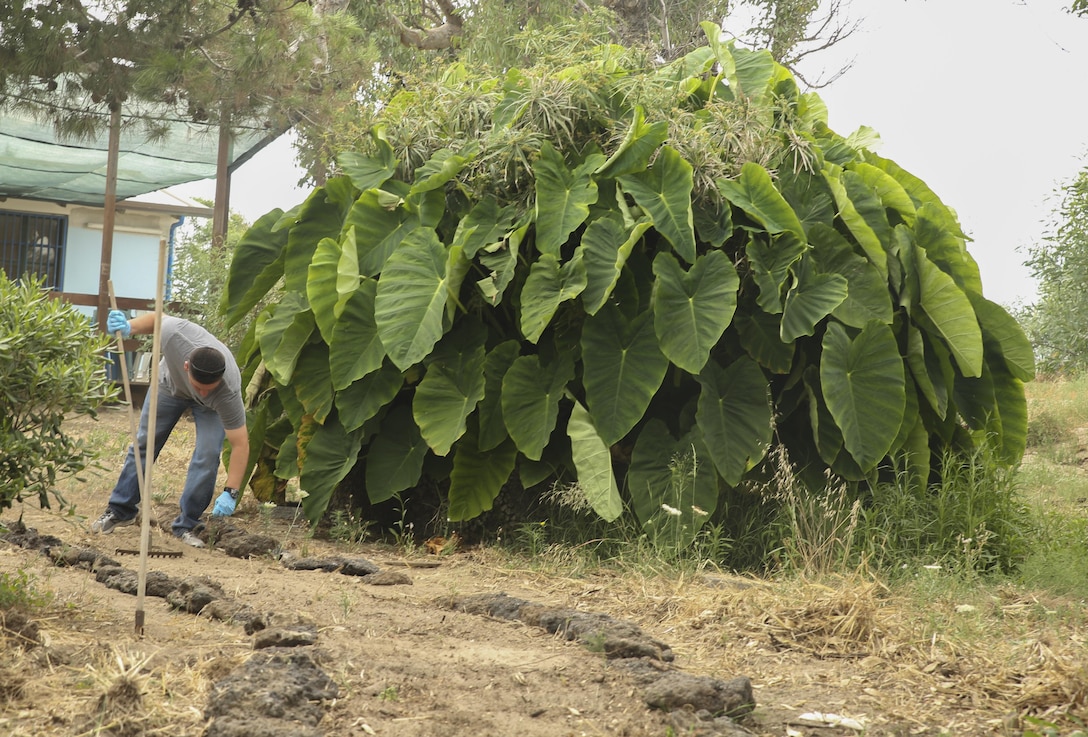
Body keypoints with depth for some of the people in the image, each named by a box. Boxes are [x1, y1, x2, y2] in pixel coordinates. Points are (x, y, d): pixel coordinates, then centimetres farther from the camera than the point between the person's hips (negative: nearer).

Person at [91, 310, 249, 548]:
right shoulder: (175, 333, -43)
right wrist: (129, 326, -34)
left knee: (207, 455, -18)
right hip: (170, 384, 3)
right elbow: (155, 319, -18)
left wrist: (230, 493, -42)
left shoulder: (229, 392, -44)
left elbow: (240, 444, -37)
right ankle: (120, 510, 21)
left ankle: (186, 526, -4)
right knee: (144, 444, 7)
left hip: (209, 407, -2)